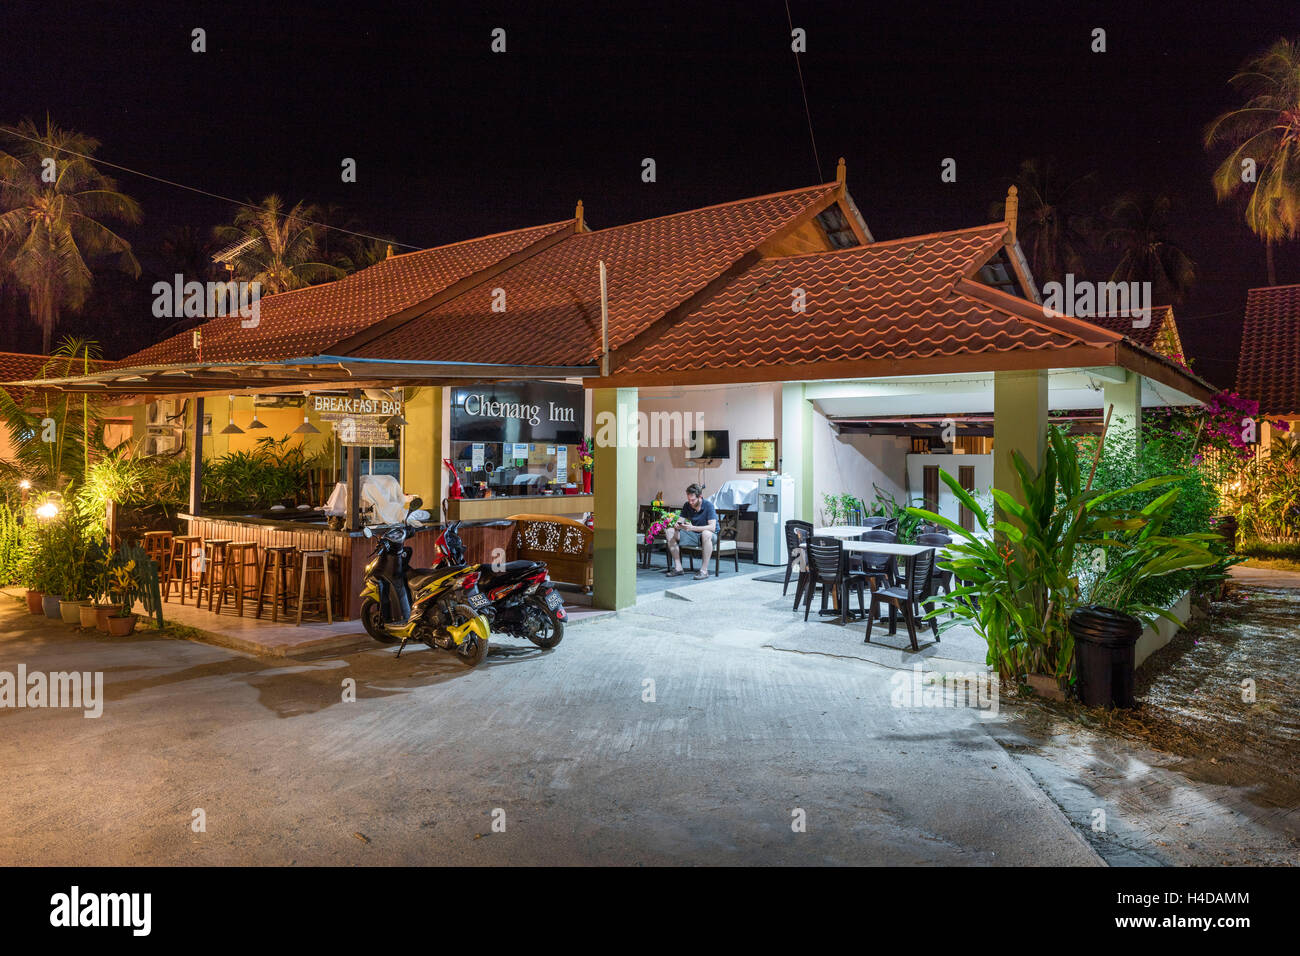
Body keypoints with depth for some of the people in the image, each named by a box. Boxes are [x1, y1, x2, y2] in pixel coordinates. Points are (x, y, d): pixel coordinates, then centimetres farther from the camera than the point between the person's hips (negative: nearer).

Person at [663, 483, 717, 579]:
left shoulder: (708, 505, -17)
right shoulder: (687, 506, 0)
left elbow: (712, 527, -26)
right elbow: (680, 520, 1)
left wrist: (692, 528, -36)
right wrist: (677, 525, -25)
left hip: (710, 535, -6)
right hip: (694, 535, 6)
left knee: (706, 533, -42)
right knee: (669, 532, -10)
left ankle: (704, 570, -35)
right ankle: (678, 567, -11)